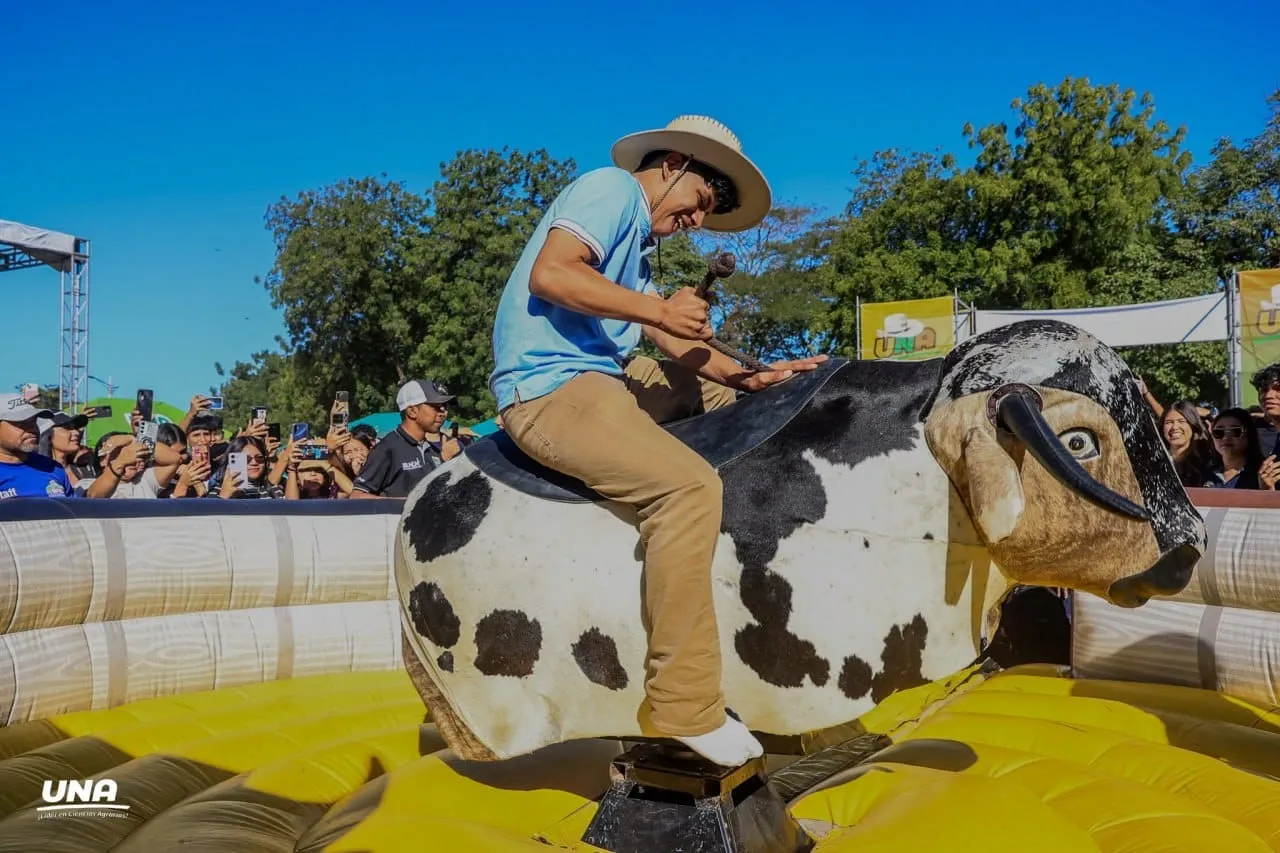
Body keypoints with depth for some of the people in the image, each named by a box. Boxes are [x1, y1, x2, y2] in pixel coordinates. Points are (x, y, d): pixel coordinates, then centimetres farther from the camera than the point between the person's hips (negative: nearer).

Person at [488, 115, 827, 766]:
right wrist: (659, 309, -20)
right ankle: (685, 705, -20)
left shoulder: (638, 242, 24)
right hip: (549, 386, -11)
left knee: (720, 390, 20)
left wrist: (751, 376, 5)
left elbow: (673, 342, 16)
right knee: (690, 486, -26)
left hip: (599, 378, 11)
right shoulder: (610, 187, -3)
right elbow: (549, 273, -20)